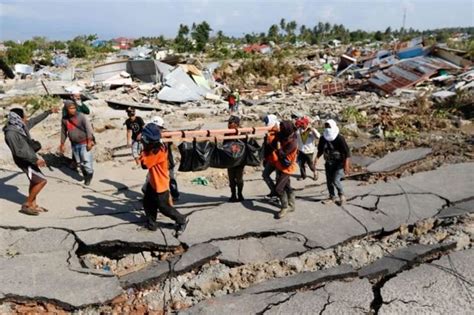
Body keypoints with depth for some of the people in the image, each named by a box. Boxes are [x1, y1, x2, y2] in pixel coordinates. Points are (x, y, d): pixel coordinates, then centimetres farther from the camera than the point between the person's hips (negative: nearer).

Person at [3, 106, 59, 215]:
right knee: (42, 181, -9)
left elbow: (35, 120, 17)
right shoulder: (11, 134, -25)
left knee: (34, 181, 16)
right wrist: (35, 160, -26)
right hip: (24, 161, -9)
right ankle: (26, 205, 2)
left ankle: (33, 205, 27)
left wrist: (49, 112, 23)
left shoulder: (22, 126, 0)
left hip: (30, 158, 9)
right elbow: (19, 152, -27)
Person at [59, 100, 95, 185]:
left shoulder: (81, 116, -12)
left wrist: (89, 141, -20)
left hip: (84, 143, -5)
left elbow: (88, 129, -14)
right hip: (74, 144, 5)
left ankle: (89, 175, 11)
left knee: (86, 160, -9)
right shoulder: (64, 119, 2)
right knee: (79, 162, 11)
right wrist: (62, 144, 14)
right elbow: (63, 133, 12)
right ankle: (85, 176, 27)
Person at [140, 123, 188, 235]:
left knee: (164, 207, 6)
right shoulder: (154, 148, -1)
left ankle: (182, 221, 23)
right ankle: (151, 224, 31)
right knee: (147, 203, 16)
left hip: (160, 184, -9)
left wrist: (144, 150, -18)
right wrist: (145, 149, -8)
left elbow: (144, 163, -27)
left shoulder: (159, 152, -31)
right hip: (153, 182, 9)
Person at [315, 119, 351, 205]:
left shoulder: (340, 139, -20)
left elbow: (347, 152, -18)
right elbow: (320, 150, 10)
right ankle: (332, 197, 29)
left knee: (335, 180, -13)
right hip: (329, 163, 5)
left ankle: (342, 195, 14)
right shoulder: (323, 138, -6)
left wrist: (346, 165, -23)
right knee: (329, 181, 10)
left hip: (339, 163, -5)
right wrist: (317, 158, -5)